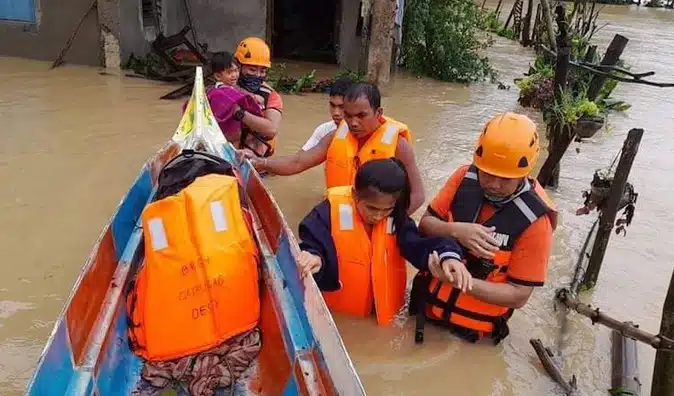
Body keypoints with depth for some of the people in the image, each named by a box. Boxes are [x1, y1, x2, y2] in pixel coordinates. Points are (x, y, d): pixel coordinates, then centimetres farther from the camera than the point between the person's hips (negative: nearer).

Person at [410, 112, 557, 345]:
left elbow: (519, 295, -19)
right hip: (428, 307, 4)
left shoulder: (534, 218, -22)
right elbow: (425, 225, -5)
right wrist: (455, 231, -27)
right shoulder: (465, 177, -12)